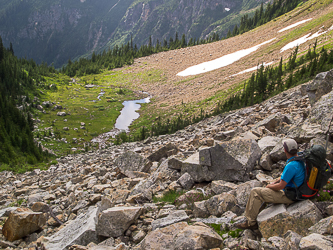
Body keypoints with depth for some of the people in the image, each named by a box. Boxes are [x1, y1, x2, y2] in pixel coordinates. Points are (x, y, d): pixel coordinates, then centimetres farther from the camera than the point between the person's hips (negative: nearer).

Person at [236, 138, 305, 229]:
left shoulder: (291, 166, -29)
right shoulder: (298, 159, 2)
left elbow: (280, 186, -25)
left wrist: (270, 186, -5)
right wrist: (274, 182, 8)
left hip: (287, 196, -10)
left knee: (255, 192, -7)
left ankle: (251, 222, 2)